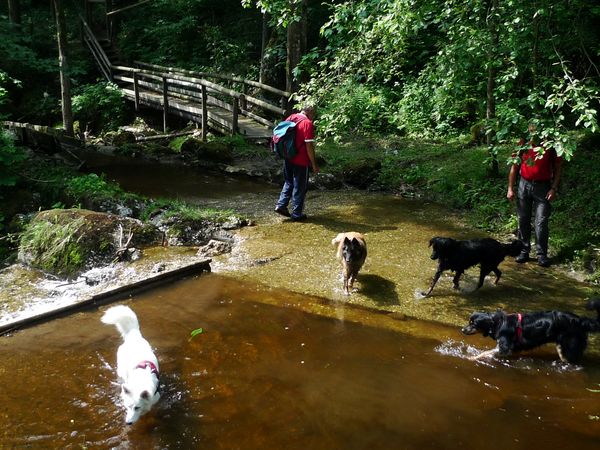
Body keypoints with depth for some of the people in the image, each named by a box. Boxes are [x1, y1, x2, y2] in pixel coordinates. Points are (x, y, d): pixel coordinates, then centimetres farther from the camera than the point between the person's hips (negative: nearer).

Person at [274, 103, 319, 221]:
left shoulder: (290, 118, 5)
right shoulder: (308, 124, -16)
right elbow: (309, 146, -19)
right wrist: (314, 164, -11)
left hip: (288, 159, 7)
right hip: (301, 162, -7)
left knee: (288, 182, 24)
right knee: (300, 187, 6)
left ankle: (281, 205, 16)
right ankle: (296, 214, 13)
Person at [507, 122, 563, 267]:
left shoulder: (550, 145, -5)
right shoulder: (523, 144, 1)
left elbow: (558, 168, 1)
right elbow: (514, 167, 7)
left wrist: (554, 188, -9)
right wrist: (510, 188, 4)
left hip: (542, 187, -3)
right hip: (524, 185, 3)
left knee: (541, 222, -4)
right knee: (523, 220, 8)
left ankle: (542, 254, 4)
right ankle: (524, 251, 19)